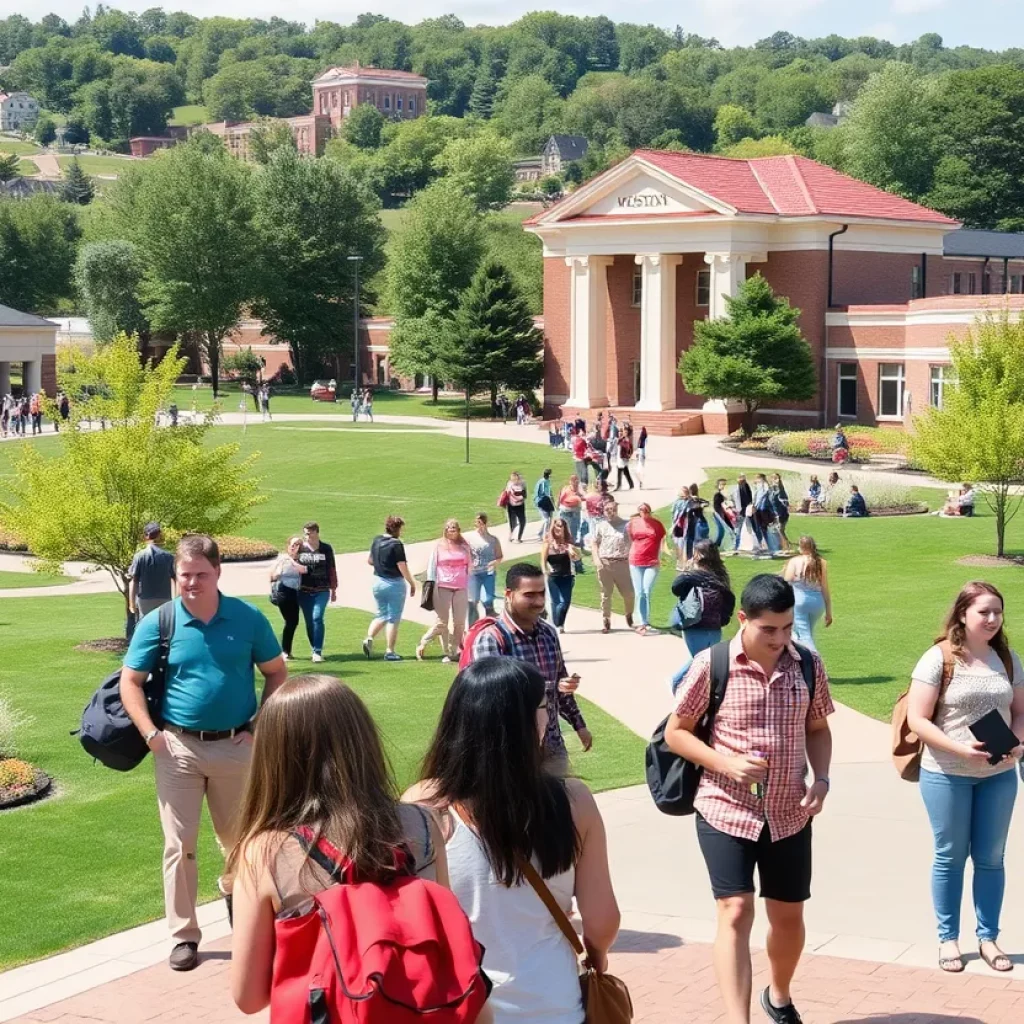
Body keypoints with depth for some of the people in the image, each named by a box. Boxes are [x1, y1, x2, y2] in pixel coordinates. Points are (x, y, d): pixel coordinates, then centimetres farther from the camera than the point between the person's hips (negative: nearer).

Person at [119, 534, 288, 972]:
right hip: (178, 747, -1)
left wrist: (261, 726, -1)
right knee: (180, 844, 1)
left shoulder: (248, 618, -3)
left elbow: (277, 673, 7)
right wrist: (151, 734, -11)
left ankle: (235, 892, 46)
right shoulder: (157, 622, -5)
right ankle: (184, 935, 11)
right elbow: (130, 682, 0)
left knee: (239, 837, 16)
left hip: (235, 747, 1)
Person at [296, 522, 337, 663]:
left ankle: (317, 652, -14)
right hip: (304, 591, 2)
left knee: (317, 618, -15)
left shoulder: (326, 549, 1)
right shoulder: (300, 548, 2)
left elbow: (332, 570, 7)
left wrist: (333, 590, 9)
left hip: (321, 591, -2)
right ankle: (315, 650, 19)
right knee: (309, 621, 6)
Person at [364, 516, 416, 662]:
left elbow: (369, 560, 15)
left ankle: (369, 638, -3)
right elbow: (402, 567, -19)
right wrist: (412, 584, -11)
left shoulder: (377, 540, 4)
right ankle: (389, 652, 4)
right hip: (395, 583, -6)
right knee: (393, 619, 3)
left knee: (381, 615, 20)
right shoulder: (396, 544, -17)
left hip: (378, 581, 6)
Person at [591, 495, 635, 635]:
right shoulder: (601, 526, 8)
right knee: (606, 594, 5)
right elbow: (594, 543, 11)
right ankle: (606, 621, 12)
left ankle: (629, 615, 27)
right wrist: (596, 559, -2)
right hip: (604, 563, 1)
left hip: (622, 563, -1)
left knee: (628, 593, 0)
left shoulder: (625, 525, 3)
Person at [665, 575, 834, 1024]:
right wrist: (726, 763, -19)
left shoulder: (808, 666, -2)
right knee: (735, 911, -13)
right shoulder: (712, 665, -12)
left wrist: (821, 778, -6)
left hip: (789, 814, 4)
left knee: (788, 916, 15)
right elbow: (675, 732, -5)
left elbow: (818, 729, 11)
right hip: (725, 811, -3)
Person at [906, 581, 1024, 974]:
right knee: (950, 857, 8)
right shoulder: (939, 658, -12)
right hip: (947, 775, -4)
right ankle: (948, 939, 21)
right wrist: (960, 749, -25)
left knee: (990, 858, 11)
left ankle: (988, 937, 24)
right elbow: (917, 719, -14)